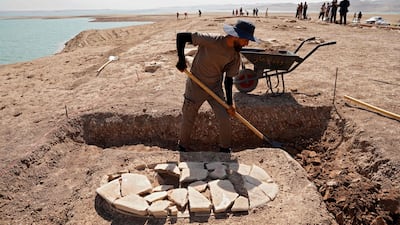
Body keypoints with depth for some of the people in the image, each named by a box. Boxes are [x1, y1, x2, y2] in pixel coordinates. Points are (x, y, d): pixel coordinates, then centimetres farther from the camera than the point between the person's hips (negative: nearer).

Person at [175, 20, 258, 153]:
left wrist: (229, 103, -2)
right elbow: (181, 36, -18)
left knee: (225, 120, 0)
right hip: (195, 87, -3)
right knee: (187, 121, 8)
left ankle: (225, 149, 25)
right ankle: (182, 148, 34)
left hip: (215, 88, 4)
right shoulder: (211, 40, -23)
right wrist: (181, 60, -21)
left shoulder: (235, 56, -7)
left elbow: (229, 79, 1)